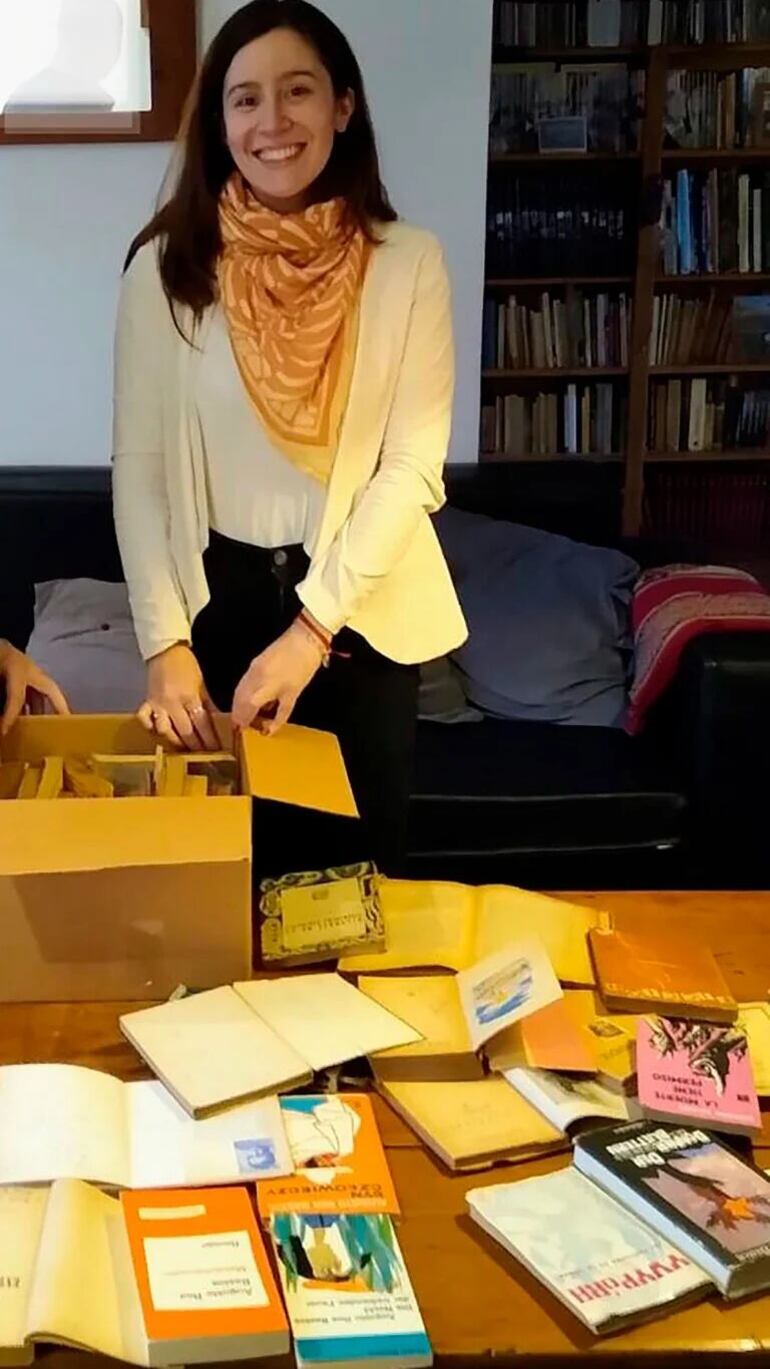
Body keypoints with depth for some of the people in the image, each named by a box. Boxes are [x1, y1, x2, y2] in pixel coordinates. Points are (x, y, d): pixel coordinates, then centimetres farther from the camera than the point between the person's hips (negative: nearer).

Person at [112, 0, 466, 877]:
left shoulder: (408, 262, -7)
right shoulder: (166, 266, -6)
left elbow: (412, 467, -10)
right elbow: (138, 466, -5)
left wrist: (311, 628, -17)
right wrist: (164, 641, -14)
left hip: (361, 607, 0)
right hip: (217, 599, 1)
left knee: (358, 863, 13)